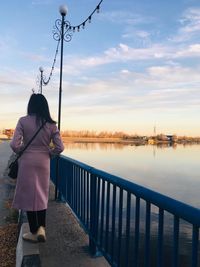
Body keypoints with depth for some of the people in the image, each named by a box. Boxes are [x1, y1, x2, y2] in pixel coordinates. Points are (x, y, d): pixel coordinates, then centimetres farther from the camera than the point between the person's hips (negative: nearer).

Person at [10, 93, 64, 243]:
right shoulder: (51, 124, -2)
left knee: (29, 196, 9)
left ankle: (34, 232, 18)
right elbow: (60, 147, -5)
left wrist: (21, 152, 8)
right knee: (42, 196, 18)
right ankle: (41, 228, 9)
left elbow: (15, 145, -12)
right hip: (43, 162, 2)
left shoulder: (23, 121, -8)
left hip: (27, 162, -2)